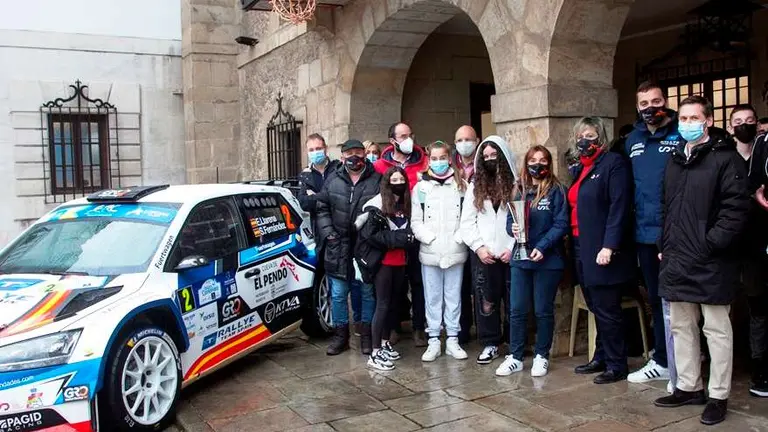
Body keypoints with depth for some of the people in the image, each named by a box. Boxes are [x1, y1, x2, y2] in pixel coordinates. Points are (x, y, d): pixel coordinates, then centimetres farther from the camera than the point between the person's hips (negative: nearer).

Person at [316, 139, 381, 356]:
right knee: (338, 294, 9)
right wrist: (328, 233, -3)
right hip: (338, 248, 2)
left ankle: (366, 334, 24)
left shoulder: (377, 180, -4)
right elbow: (322, 208, 9)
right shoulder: (333, 180, 5)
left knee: (367, 293, 10)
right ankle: (340, 334, 23)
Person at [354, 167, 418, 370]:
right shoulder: (377, 204, -10)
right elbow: (369, 233, -16)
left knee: (391, 303, 14)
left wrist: (408, 237, -3)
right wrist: (396, 238, -19)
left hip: (400, 261, 6)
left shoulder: (406, 205, 10)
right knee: (382, 304, -5)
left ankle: (385, 343, 27)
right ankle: (375, 353, -1)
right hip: (383, 261, -6)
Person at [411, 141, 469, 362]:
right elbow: (416, 221, 1)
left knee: (454, 296, 8)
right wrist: (430, 238, -11)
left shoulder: (461, 185, 4)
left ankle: (452, 339, 18)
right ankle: (434, 341, 16)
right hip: (429, 252, 0)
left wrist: (459, 237, -12)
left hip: (456, 251, 0)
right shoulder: (420, 187, 3)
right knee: (433, 298, 7)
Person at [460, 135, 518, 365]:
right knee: (486, 301, 7)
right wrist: (479, 247, -5)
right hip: (483, 255, 3)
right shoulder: (475, 187, 10)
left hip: (511, 253, -2)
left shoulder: (516, 185, -2)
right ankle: (490, 344, 18)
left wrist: (513, 247, -11)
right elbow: (467, 222, 6)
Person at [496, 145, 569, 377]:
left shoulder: (556, 190, -4)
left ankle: (541, 356, 20)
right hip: (521, 259, 4)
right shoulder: (521, 191, 11)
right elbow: (510, 220, 11)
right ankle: (515, 357, 16)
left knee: (543, 310, 7)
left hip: (548, 260, -4)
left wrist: (542, 247, -20)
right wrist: (513, 229, -13)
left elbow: (561, 224, -11)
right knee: (517, 310, 6)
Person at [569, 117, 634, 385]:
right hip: (582, 248, 8)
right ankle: (601, 358, 26)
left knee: (607, 310, -2)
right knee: (596, 308, 15)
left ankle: (616, 365, 9)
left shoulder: (613, 163, -8)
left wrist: (609, 246, -22)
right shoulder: (579, 169, 17)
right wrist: (575, 246, 11)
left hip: (603, 251, -8)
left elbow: (619, 208, -16)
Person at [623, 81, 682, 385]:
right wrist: (632, 226, 10)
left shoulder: (682, 136, -6)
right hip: (645, 234, 6)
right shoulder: (633, 140, 12)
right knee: (656, 299, 16)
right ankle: (661, 361, 29)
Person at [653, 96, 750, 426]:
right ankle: (688, 387, 26)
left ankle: (718, 396, 13)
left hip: (711, 262, -7)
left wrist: (711, 244, -18)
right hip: (677, 260, 7)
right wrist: (665, 245, 13)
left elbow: (736, 208, -13)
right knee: (681, 327, 14)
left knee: (716, 330, 3)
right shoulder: (674, 160, 16)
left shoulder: (725, 158, -5)